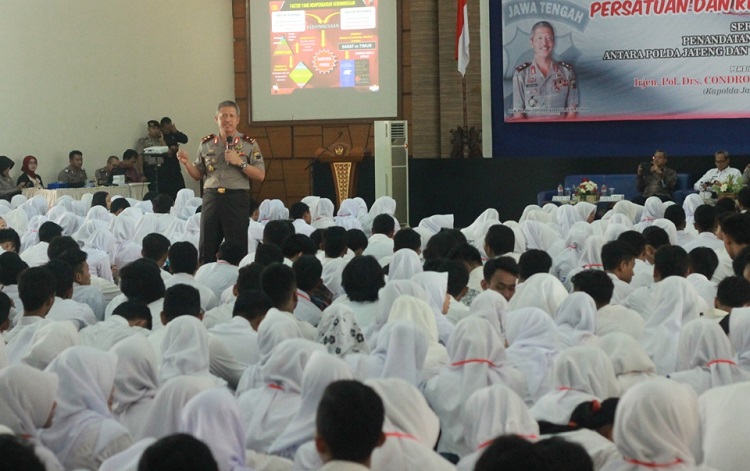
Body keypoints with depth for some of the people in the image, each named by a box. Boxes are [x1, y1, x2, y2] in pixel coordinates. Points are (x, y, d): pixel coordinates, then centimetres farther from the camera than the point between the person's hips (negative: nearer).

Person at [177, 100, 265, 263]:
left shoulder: (249, 144, 3)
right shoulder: (206, 144, 11)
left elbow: (260, 176, -1)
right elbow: (198, 175, 17)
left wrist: (240, 162, -13)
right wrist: (187, 163, -2)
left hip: (237, 199, -3)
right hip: (211, 198, 3)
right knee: (207, 249, 4)